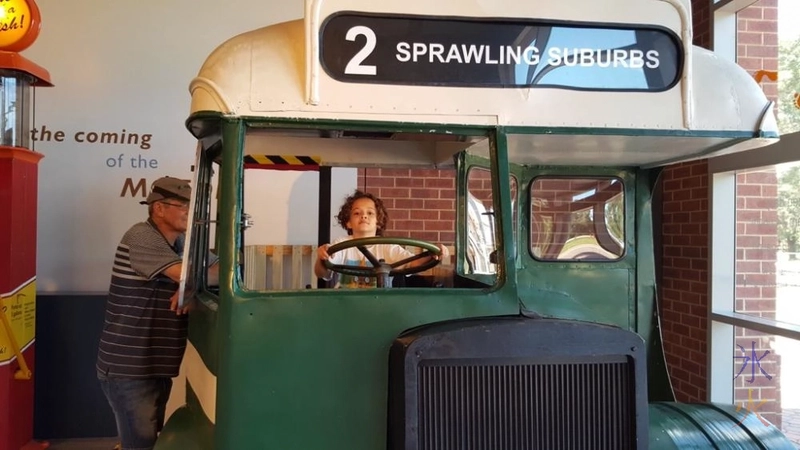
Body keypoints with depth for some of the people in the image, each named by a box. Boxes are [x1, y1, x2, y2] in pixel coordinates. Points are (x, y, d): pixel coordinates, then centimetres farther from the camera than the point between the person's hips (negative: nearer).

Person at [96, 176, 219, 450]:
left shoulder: (184, 243, 9)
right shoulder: (141, 237, -16)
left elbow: (219, 267, 6)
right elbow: (189, 275, -26)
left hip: (158, 366, 8)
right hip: (127, 369, -8)